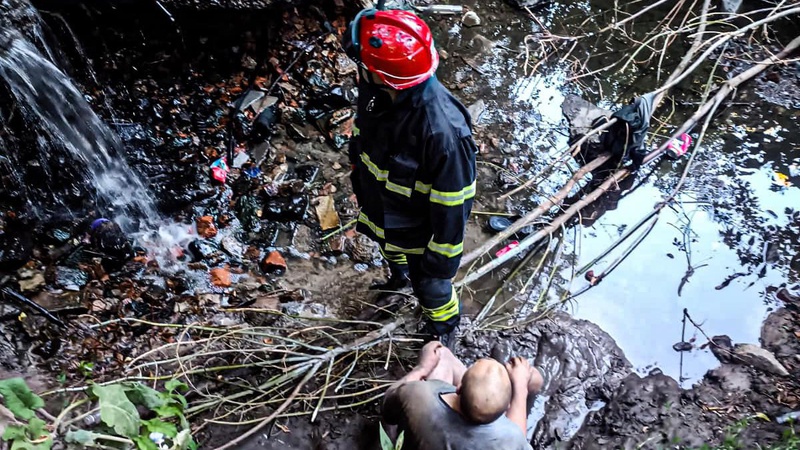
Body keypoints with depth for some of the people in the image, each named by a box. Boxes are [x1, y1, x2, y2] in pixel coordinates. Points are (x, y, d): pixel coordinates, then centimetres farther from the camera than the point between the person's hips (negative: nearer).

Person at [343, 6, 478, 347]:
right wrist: (358, 179, 15)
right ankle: (399, 274, 75)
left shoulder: (444, 130, -43)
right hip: (378, 211, 6)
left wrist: (442, 257, -18)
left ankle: (444, 327, 56)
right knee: (391, 251, 38)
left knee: (430, 285, 22)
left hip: (417, 230, -6)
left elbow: (452, 204, -29)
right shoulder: (373, 88, -22)